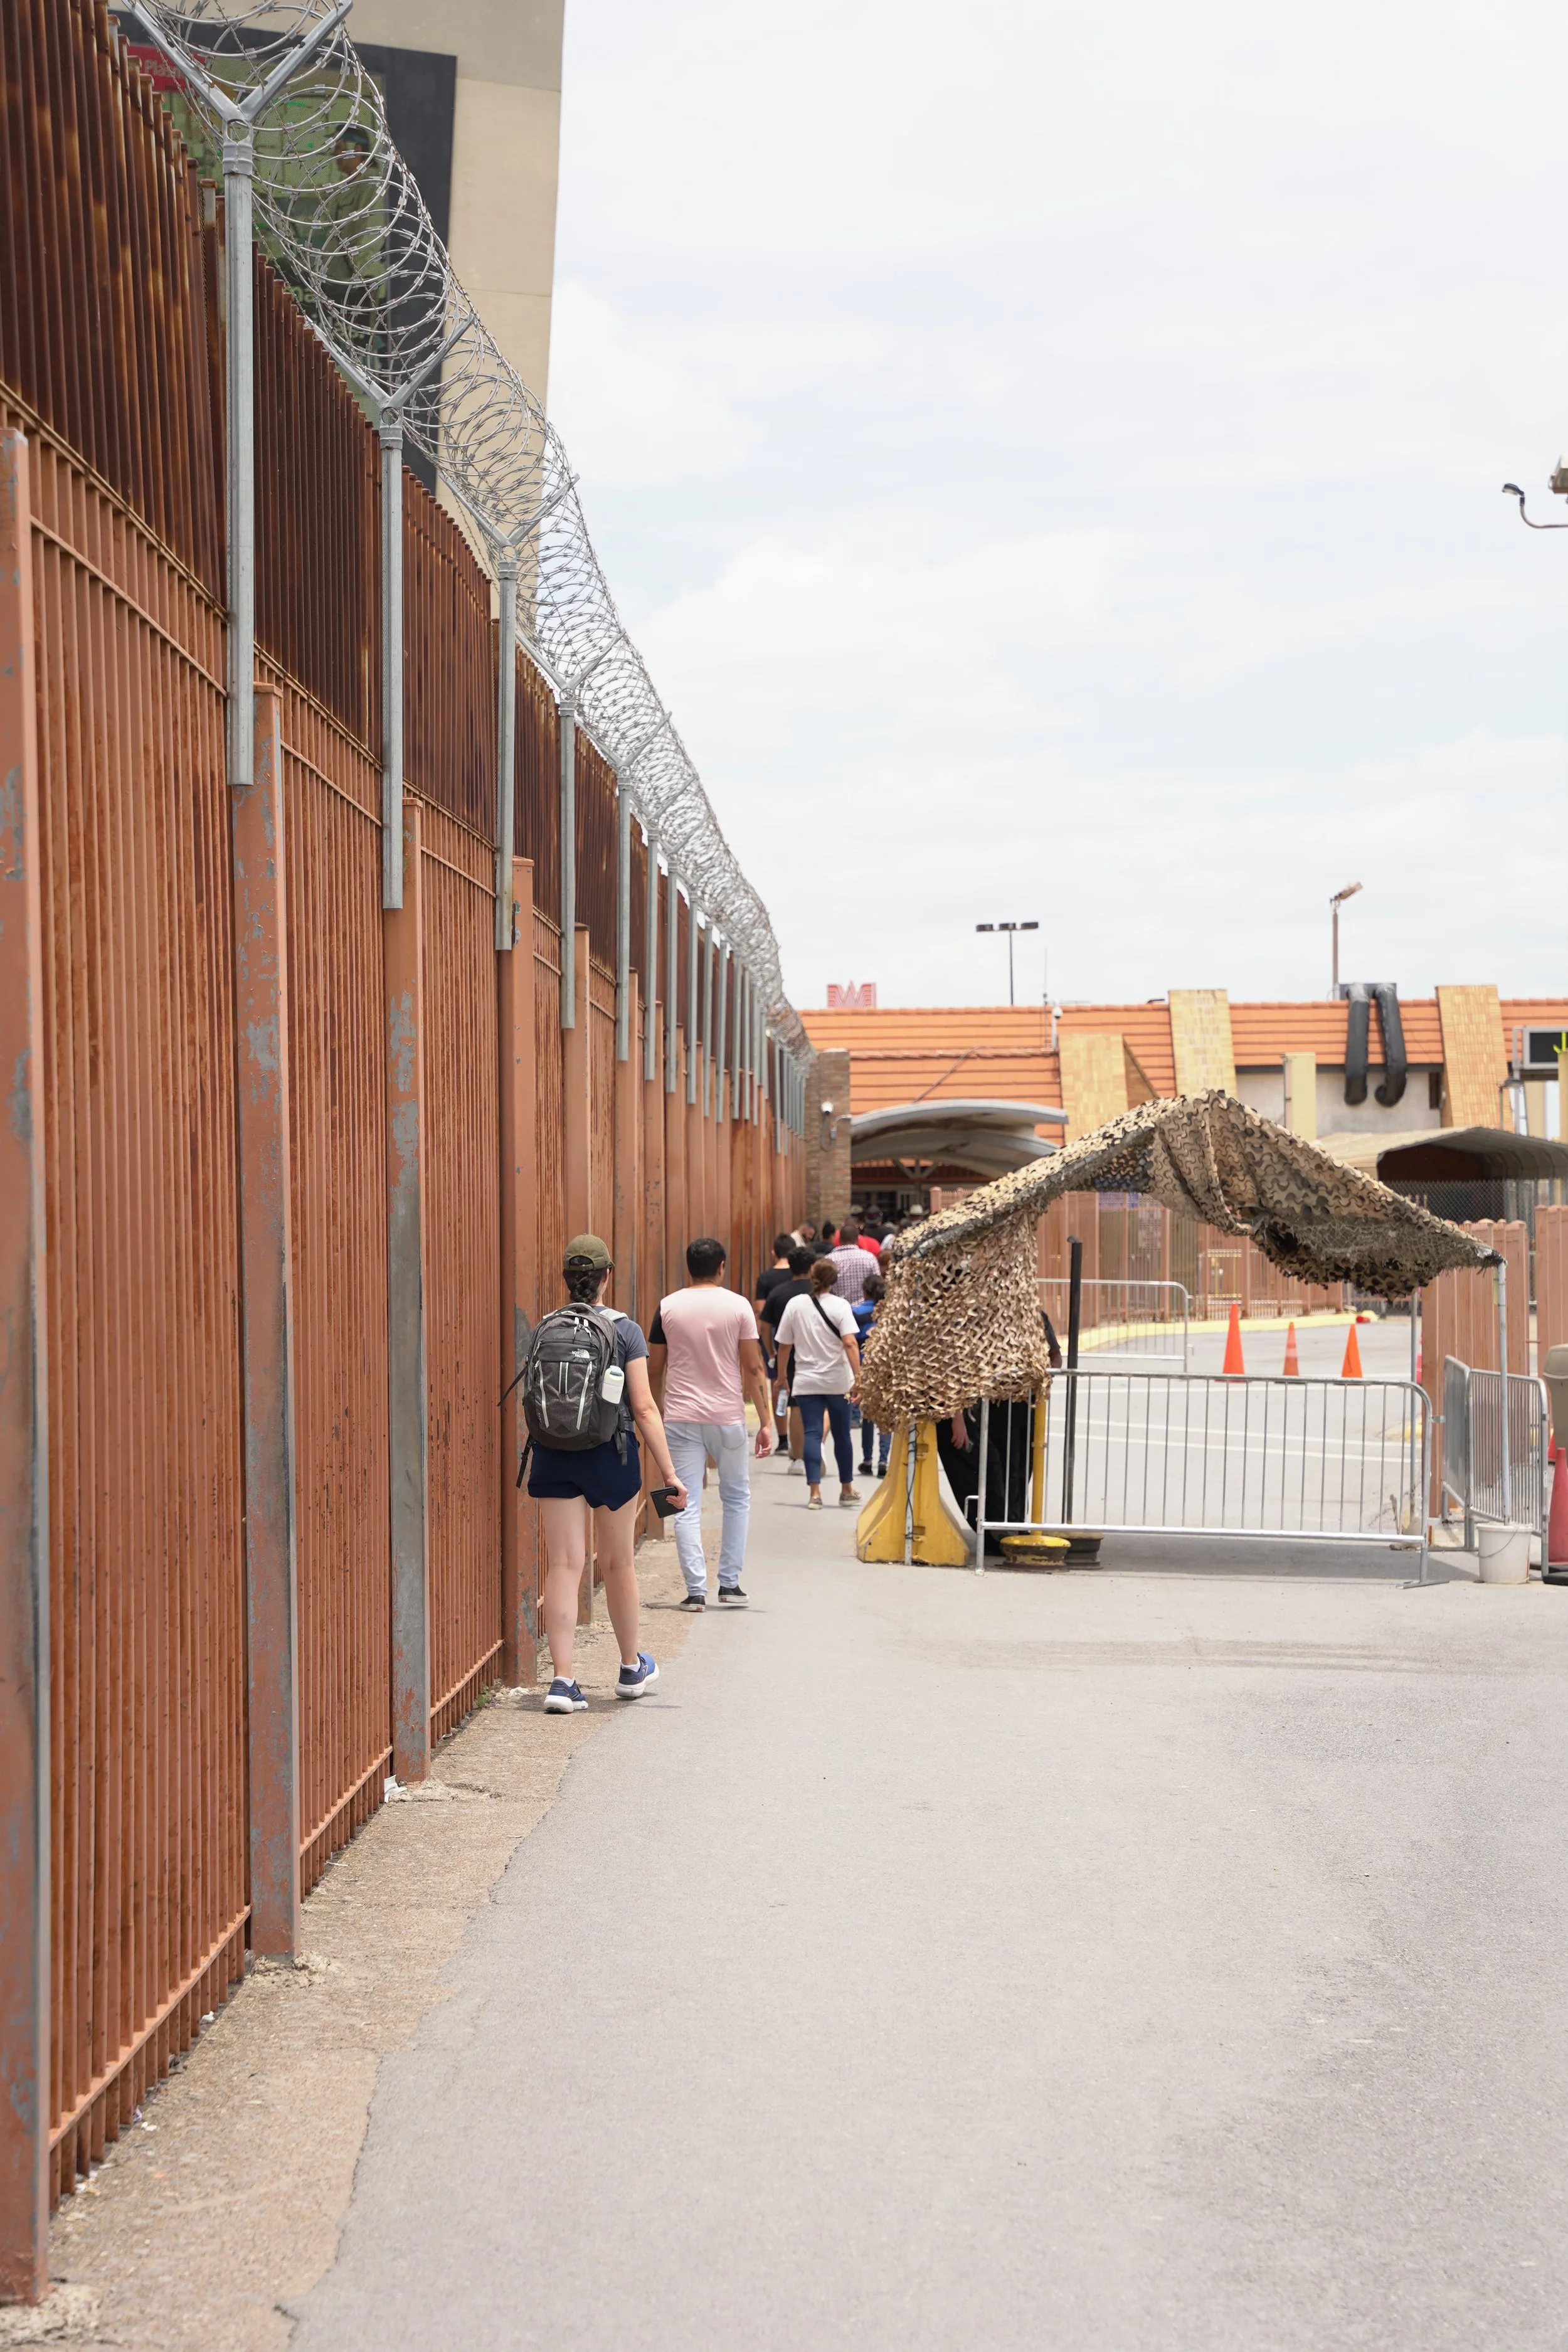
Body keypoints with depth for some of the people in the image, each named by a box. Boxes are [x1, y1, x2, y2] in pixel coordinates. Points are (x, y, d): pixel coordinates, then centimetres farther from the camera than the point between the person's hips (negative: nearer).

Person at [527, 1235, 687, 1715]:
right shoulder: (625, 1330, -6)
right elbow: (644, 1408, -10)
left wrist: (533, 1464, 22)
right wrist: (668, 1472, -8)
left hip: (553, 1455, 2)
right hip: (610, 1453, -1)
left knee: (564, 1564, 1)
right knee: (617, 1563, 15)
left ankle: (563, 1679, -8)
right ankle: (632, 1668, 32)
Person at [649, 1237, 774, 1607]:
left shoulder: (668, 1307, 1)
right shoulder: (737, 1306, -3)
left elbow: (655, 1368, 6)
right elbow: (752, 1369, -4)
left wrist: (657, 1411, 20)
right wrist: (765, 1422, -1)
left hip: (680, 1419, 0)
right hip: (727, 1417, 0)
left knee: (687, 1507, 2)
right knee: (737, 1499, 16)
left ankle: (696, 1589, -3)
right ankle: (730, 1583, 15)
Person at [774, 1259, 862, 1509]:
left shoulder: (795, 1305, -2)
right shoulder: (839, 1306, -8)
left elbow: (784, 1346, 2)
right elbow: (850, 1343, -19)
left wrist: (782, 1376, 14)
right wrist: (857, 1376, -19)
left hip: (806, 1381, 1)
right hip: (837, 1381, -1)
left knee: (812, 1434, -2)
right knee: (842, 1434, 13)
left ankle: (814, 1491, -14)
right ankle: (847, 1490, 24)